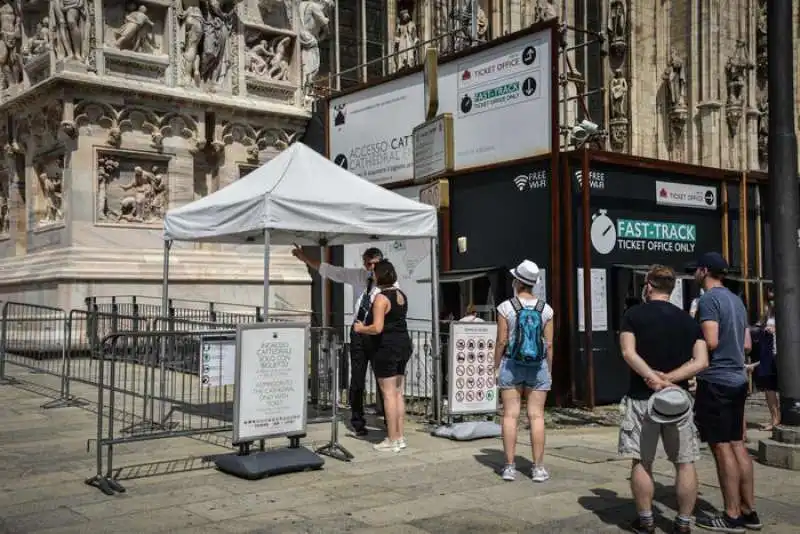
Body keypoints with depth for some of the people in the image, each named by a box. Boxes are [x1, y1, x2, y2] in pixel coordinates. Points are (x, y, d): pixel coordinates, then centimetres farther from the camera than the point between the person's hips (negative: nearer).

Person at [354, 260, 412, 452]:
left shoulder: (381, 298, -15)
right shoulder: (401, 295, 12)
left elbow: (377, 328, -22)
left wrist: (360, 329, -4)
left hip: (387, 347, -9)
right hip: (404, 344, 9)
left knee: (388, 394, -3)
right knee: (398, 393, 13)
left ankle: (392, 441, 2)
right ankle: (400, 437, 18)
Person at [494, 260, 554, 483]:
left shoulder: (506, 307, -7)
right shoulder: (545, 309, 0)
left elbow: (502, 341, -7)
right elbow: (549, 344, 1)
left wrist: (496, 367, 3)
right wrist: (549, 371, 11)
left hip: (511, 365, -1)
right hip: (538, 366, 2)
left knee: (510, 415, 3)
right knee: (536, 416, 3)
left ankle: (510, 466, 5)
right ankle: (538, 467, 5)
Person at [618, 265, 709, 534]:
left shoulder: (633, 315, -1)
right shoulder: (688, 320, 7)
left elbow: (629, 353, -14)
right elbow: (701, 362, -4)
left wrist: (653, 379, -19)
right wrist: (668, 379, -10)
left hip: (641, 399, -2)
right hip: (678, 399, 2)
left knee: (641, 462, 7)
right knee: (685, 462, 10)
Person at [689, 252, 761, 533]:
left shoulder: (709, 299, -12)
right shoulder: (737, 301, 15)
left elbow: (710, 342, -20)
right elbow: (747, 345, 16)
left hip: (715, 381, -9)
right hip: (737, 379, 9)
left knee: (722, 448, -4)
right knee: (737, 445, 12)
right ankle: (748, 511, 16)